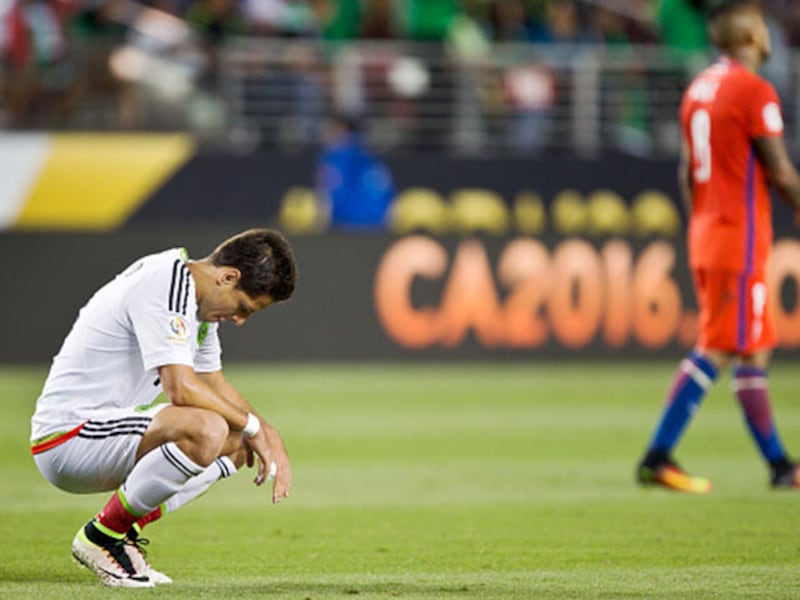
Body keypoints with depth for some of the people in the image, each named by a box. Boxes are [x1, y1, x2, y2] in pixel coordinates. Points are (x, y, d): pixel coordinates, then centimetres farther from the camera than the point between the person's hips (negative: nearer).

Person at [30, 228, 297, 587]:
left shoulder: (194, 296, 13)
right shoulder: (163, 288, -19)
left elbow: (213, 384, 23)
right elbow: (182, 389, -27)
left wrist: (268, 435, 8)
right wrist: (250, 425, -14)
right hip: (66, 436, -11)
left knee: (236, 445, 17)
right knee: (206, 430, -31)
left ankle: (124, 530, 7)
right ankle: (102, 536, -15)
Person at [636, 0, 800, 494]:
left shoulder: (698, 89, 12)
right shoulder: (754, 92, -13)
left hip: (705, 232, 9)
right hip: (742, 237, -9)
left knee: (755, 353, 13)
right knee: (716, 351, -7)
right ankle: (658, 456, -11)